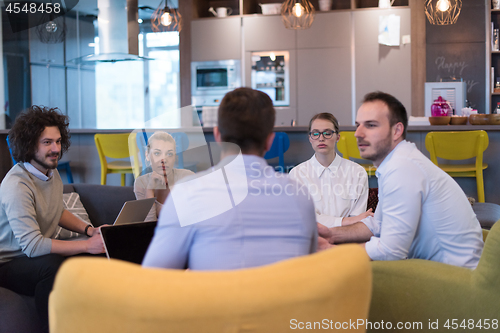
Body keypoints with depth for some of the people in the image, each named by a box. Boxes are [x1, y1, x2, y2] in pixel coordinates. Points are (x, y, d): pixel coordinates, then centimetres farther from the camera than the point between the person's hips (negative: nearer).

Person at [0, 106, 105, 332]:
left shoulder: (51, 171, 4)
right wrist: (87, 245, -30)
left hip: (41, 254, 8)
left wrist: (89, 230, 3)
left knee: (101, 253, -11)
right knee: (53, 264, -38)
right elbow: (32, 245, -30)